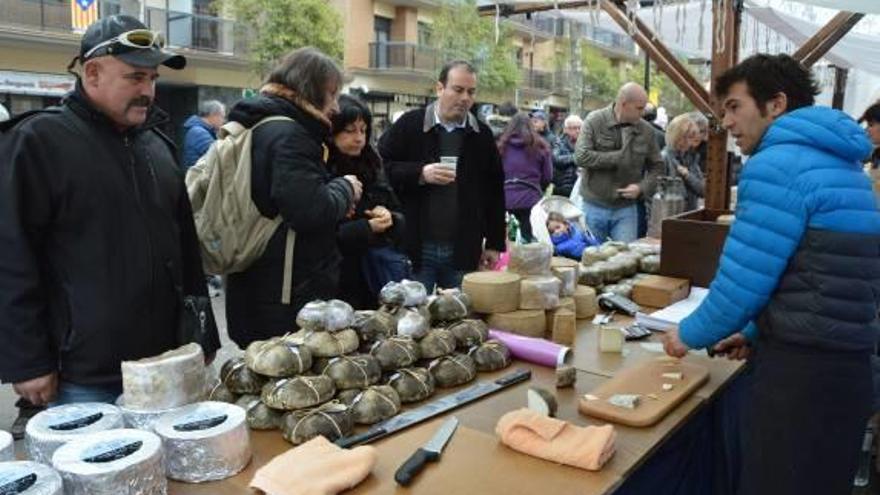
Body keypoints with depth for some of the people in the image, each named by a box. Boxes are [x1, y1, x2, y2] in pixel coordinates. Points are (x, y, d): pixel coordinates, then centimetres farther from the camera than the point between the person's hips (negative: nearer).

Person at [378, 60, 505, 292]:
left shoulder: (482, 135, 9)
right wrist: (420, 173, -18)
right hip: (415, 247, -2)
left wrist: (494, 244, 8)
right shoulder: (409, 125, 0)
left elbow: (495, 192, 11)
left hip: (464, 252, 3)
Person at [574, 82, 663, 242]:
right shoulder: (595, 121, -8)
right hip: (594, 206, -2)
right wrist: (617, 157, -19)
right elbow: (581, 157, -19)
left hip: (626, 208, 2)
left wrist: (642, 187, -9)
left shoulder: (646, 130, 1)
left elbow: (656, 165, 9)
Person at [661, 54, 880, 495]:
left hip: (801, 373, -9)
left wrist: (691, 334, 0)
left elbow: (743, 278, -16)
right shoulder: (840, 163, 17)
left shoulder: (777, 164, -14)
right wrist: (758, 332, 21)